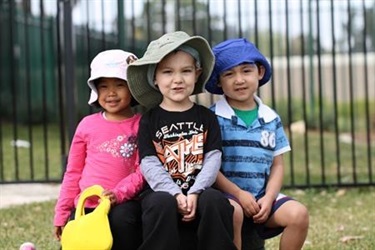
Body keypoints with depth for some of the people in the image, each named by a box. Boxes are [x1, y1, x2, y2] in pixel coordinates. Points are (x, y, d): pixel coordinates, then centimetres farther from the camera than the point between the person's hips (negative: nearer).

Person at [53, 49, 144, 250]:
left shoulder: (141, 125, 1)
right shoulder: (87, 125, 8)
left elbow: (143, 170, -5)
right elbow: (73, 172, 13)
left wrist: (119, 194, -21)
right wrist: (62, 212, 10)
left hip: (122, 205, -3)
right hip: (86, 207, 3)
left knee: (122, 220, -33)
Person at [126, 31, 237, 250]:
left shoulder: (206, 117, 11)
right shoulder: (149, 120, 7)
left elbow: (213, 159, 1)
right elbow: (149, 165, -3)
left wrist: (195, 192, -15)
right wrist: (175, 194, -18)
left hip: (199, 191, 1)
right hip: (163, 191, -1)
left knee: (215, 200, -31)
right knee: (162, 205, -34)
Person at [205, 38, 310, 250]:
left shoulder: (271, 119, 11)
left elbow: (277, 165, 9)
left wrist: (268, 198, -7)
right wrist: (238, 194, -13)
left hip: (262, 196, 4)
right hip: (226, 195, -4)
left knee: (299, 214, -21)